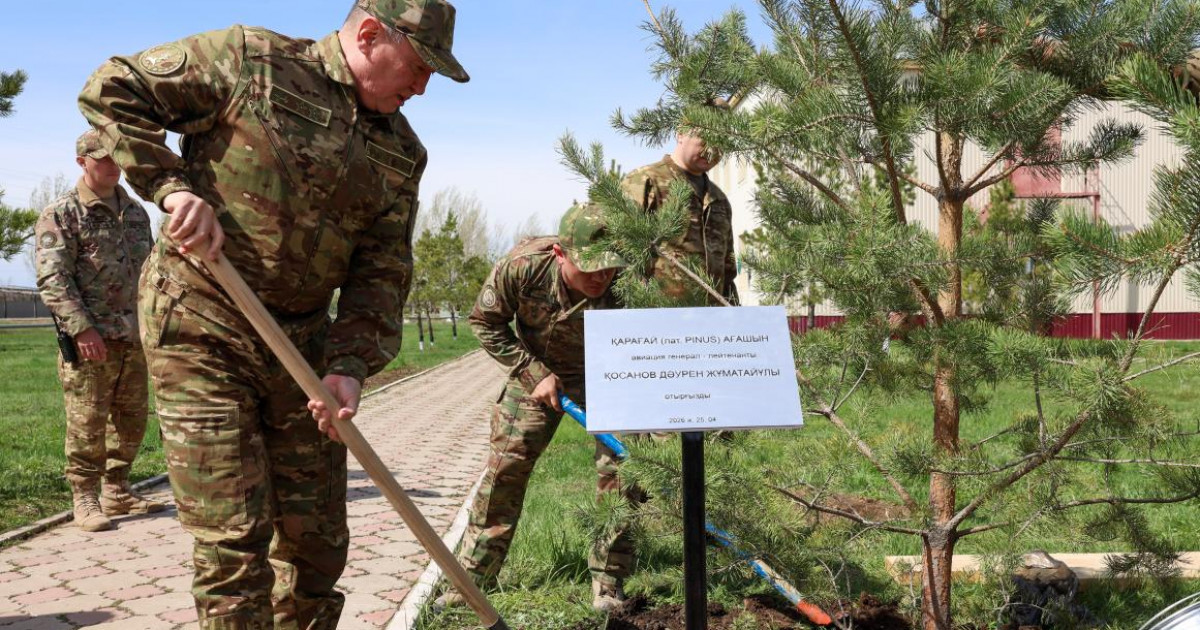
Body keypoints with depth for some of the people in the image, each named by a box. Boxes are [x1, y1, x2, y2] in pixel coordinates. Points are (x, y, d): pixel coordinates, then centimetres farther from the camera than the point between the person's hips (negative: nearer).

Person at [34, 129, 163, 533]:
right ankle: (85, 499, 8)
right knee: (87, 423, -3)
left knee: (131, 420, 10)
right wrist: (81, 328, -19)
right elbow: (53, 278, -10)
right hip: (90, 340, -6)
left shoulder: (136, 212, 17)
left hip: (134, 337, 6)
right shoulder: (60, 215, -2)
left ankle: (117, 492, 23)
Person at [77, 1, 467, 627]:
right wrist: (173, 187, -13)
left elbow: (382, 270, 4)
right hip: (199, 330, -5)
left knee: (317, 539, 10)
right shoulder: (248, 59, -6)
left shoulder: (401, 152, 7)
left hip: (302, 341, 5)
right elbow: (111, 89, -1)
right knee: (233, 540, -5)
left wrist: (350, 364, -9)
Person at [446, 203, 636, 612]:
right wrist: (534, 373, -17)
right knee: (505, 467, -1)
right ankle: (473, 576, 13)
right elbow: (485, 322, -12)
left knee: (619, 467, -10)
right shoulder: (521, 266, -31)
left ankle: (608, 582, 6)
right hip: (536, 371, 1)